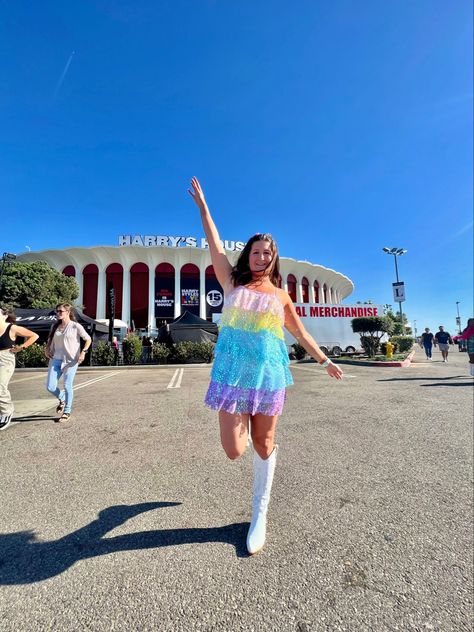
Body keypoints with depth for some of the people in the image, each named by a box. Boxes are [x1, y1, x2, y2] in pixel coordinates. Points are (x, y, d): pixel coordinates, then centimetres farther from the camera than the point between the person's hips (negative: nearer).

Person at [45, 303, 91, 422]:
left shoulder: (76, 326, -5)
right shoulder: (55, 326, 9)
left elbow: (88, 339, 0)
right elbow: (50, 340, 25)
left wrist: (83, 352, -12)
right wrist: (47, 349, 7)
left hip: (71, 360, -4)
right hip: (56, 360, 5)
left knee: (67, 386, -2)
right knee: (50, 387, -1)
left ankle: (67, 412, 16)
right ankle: (62, 399, 32)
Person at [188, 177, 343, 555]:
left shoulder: (280, 296, 12)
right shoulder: (233, 283, 8)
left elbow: (300, 332, 19)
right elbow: (215, 246, 8)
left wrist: (325, 361, 20)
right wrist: (203, 206, 11)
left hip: (268, 371, 1)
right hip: (233, 370, -1)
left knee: (263, 445, 7)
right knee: (234, 451, -3)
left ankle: (259, 516, 29)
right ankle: (245, 426, 36)